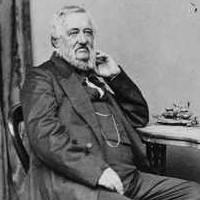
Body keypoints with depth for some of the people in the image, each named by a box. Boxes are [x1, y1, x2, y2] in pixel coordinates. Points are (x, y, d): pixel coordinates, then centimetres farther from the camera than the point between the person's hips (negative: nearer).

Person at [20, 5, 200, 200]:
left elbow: (139, 117, 24)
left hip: (128, 176, 7)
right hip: (73, 182, -7)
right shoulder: (41, 77, 5)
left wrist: (116, 75, 11)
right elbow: (43, 134, -11)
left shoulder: (98, 76, 24)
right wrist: (96, 170, -21)